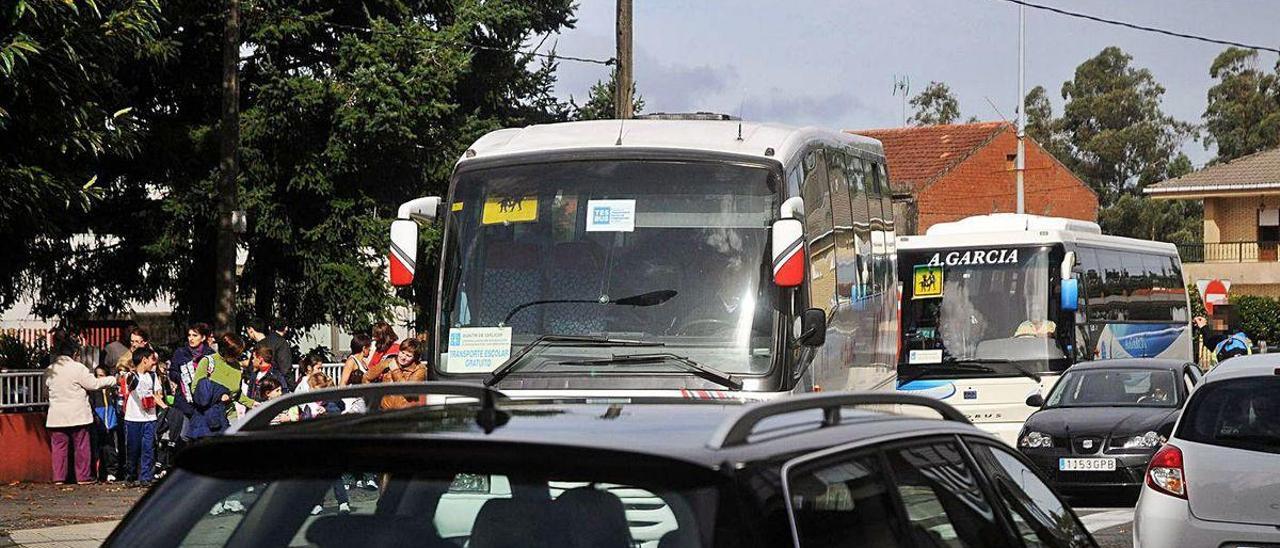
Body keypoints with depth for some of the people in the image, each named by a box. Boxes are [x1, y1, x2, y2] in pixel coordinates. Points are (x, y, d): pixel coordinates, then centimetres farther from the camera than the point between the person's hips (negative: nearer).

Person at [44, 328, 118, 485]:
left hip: (56, 417, 3)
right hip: (78, 415, -3)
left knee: (59, 447, 7)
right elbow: (94, 384, -8)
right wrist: (113, 380, 4)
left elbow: (46, 387, 14)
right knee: (81, 446, 7)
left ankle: (58, 477, 5)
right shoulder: (78, 368, -12)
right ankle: (83, 476, 10)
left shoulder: (49, 370, 2)